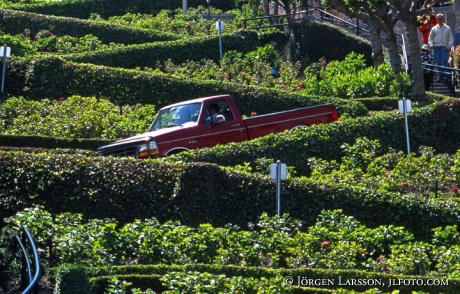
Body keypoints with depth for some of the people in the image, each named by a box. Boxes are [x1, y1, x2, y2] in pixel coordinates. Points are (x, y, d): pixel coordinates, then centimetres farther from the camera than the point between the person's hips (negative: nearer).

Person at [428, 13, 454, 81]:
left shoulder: (447, 28, 7)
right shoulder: (434, 29, 11)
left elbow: (451, 38, 7)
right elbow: (430, 38, 14)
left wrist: (449, 45, -5)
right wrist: (431, 44, -3)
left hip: (444, 47, -2)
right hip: (436, 47, 2)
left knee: (444, 61, -11)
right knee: (438, 62, 2)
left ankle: (445, 75, -11)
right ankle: (440, 76, 7)